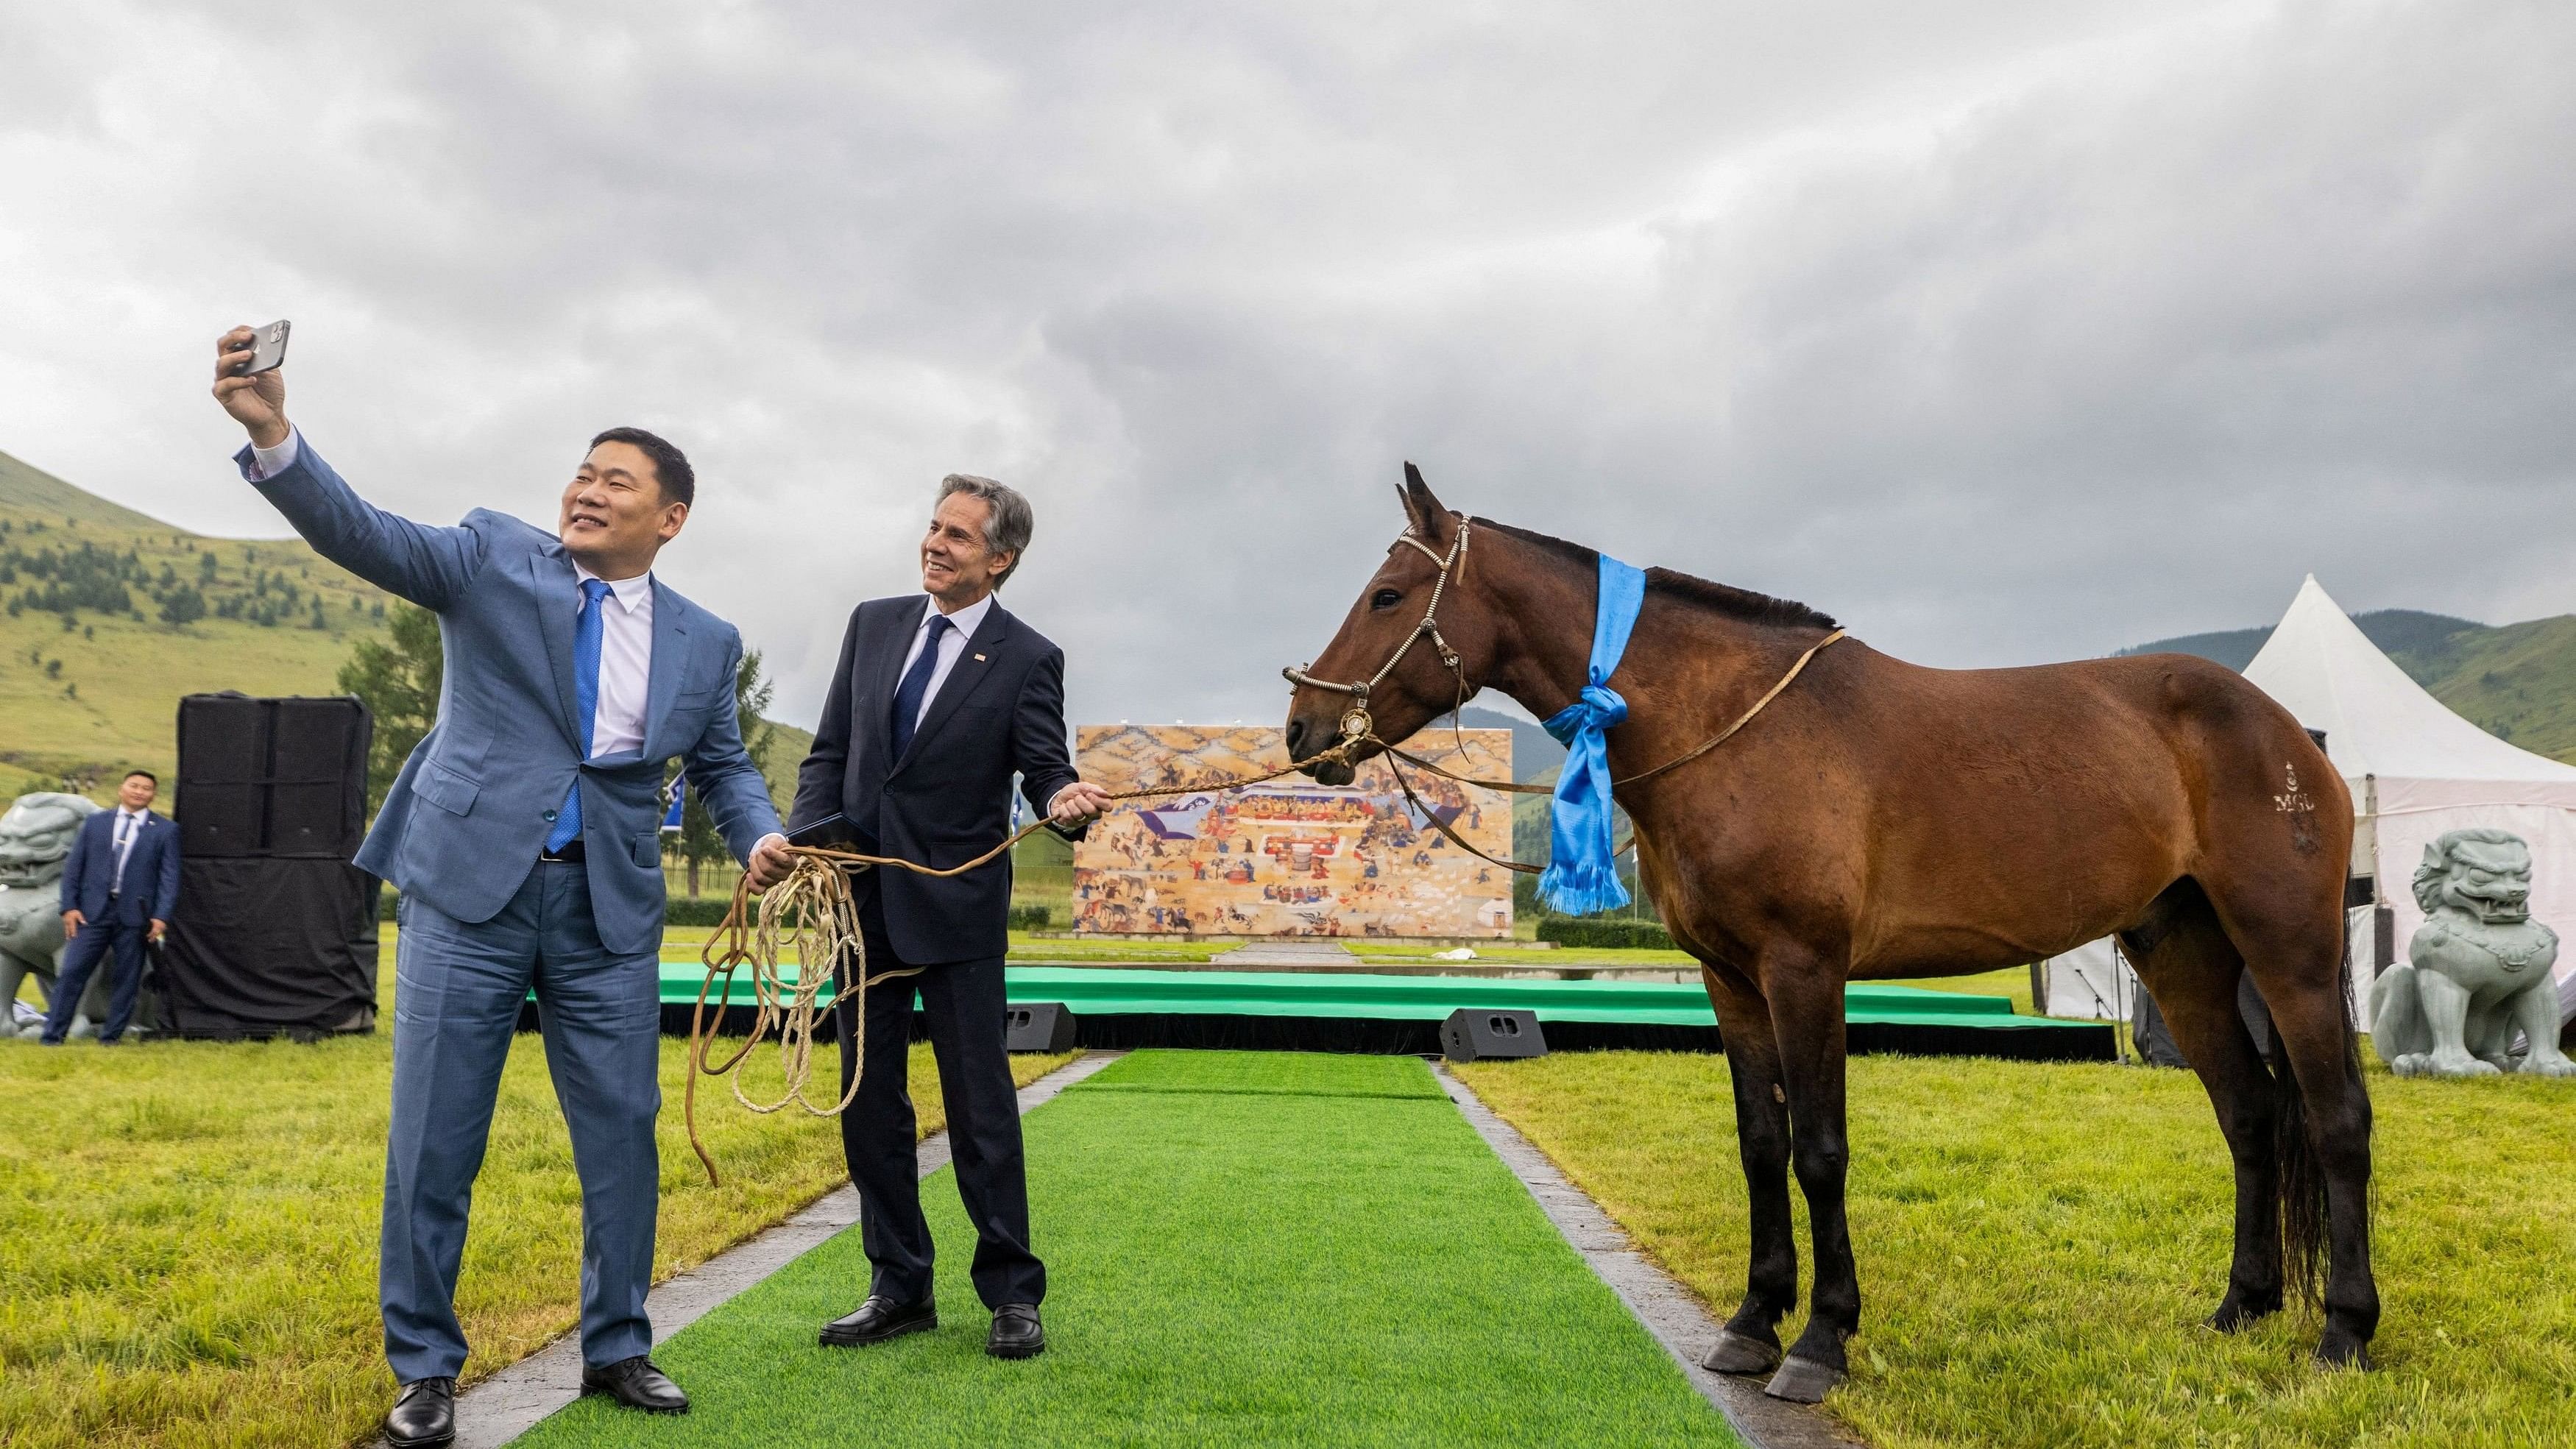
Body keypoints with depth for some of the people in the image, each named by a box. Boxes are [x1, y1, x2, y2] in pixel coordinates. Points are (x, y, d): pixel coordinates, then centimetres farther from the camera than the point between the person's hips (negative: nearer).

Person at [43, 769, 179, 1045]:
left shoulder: (165, 831, 5)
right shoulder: (94, 823, 11)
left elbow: (169, 876, 1)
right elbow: (73, 866, 9)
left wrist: (161, 916, -9)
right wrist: (70, 906, -1)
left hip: (134, 916, -1)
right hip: (92, 912, 1)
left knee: (125, 979, 3)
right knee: (71, 973, -2)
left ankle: (111, 1037, 13)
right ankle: (53, 1037, 3)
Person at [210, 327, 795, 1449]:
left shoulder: (704, 641, 7)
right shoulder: (494, 559, 1)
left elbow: (722, 766, 17)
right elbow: (362, 534, -13)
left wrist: (760, 838, -4)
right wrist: (271, 432, -30)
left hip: (611, 909, 2)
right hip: (469, 889, -2)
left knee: (622, 1136, 8)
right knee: (432, 1143, 3)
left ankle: (616, 1351, 26)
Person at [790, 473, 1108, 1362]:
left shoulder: (1027, 660, -5)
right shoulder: (873, 624, 7)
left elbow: (1044, 768, -10)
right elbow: (831, 750, 9)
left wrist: (1066, 803, -33)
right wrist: (806, 838, -6)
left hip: (956, 908, -5)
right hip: (861, 901, 5)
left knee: (980, 1104, 1)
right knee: (868, 1100, 11)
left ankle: (1012, 1294, 13)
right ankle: (899, 1288, 24)